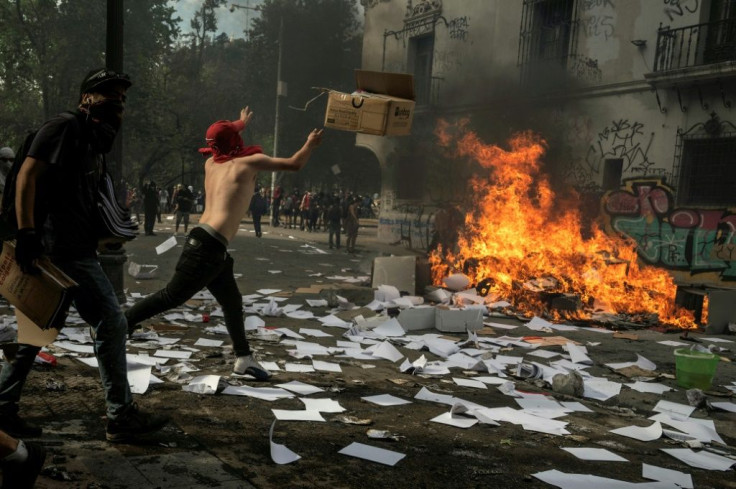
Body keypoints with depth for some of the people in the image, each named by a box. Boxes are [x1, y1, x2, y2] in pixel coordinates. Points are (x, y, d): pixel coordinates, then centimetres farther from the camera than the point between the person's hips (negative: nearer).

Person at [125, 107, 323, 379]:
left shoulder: (212, 164, 17)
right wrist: (310, 144, 21)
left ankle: (243, 358, 19)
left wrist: (241, 124, 55)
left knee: (232, 302, 14)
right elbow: (294, 165, 3)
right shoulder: (250, 162, -3)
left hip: (207, 244, 9)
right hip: (208, 245, -9)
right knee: (172, 296, -5)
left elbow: (225, 149, 43)